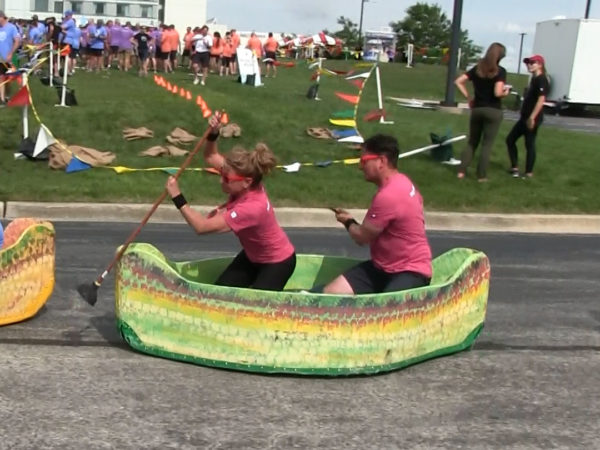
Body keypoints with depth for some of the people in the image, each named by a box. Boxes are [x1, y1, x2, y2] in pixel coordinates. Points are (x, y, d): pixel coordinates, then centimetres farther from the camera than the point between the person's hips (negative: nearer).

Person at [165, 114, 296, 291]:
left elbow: (202, 226, -40)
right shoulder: (246, 185, -18)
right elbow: (211, 156, -3)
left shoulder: (252, 207, -41)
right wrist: (213, 133, -21)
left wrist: (177, 197, -37)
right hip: (253, 255, 8)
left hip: (278, 262, -8)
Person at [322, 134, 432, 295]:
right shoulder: (399, 182, 8)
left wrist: (348, 222, 9)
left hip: (410, 271, -9)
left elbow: (362, 237, -11)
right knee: (330, 293, -6)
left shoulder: (389, 195, -23)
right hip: (383, 266, 9)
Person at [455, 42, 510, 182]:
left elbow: (458, 81, 3)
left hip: (477, 109, 4)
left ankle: (461, 171, 8)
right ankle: (481, 175, 4)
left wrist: (468, 97, 7)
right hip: (493, 111, -4)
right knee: (487, 144, 3)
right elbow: (498, 93, -19)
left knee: (472, 142, 14)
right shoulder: (500, 71, -10)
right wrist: (506, 91, 2)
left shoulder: (477, 68, 6)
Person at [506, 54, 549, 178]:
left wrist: (532, 118, -26)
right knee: (510, 139, 12)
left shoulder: (541, 80, -13)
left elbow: (541, 100, -22)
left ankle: (529, 173, 4)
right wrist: (526, 117, 21)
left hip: (532, 118, -10)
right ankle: (515, 167, 18)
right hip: (524, 117, 10)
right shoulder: (534, 79, 16)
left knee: (529, 144, -3)